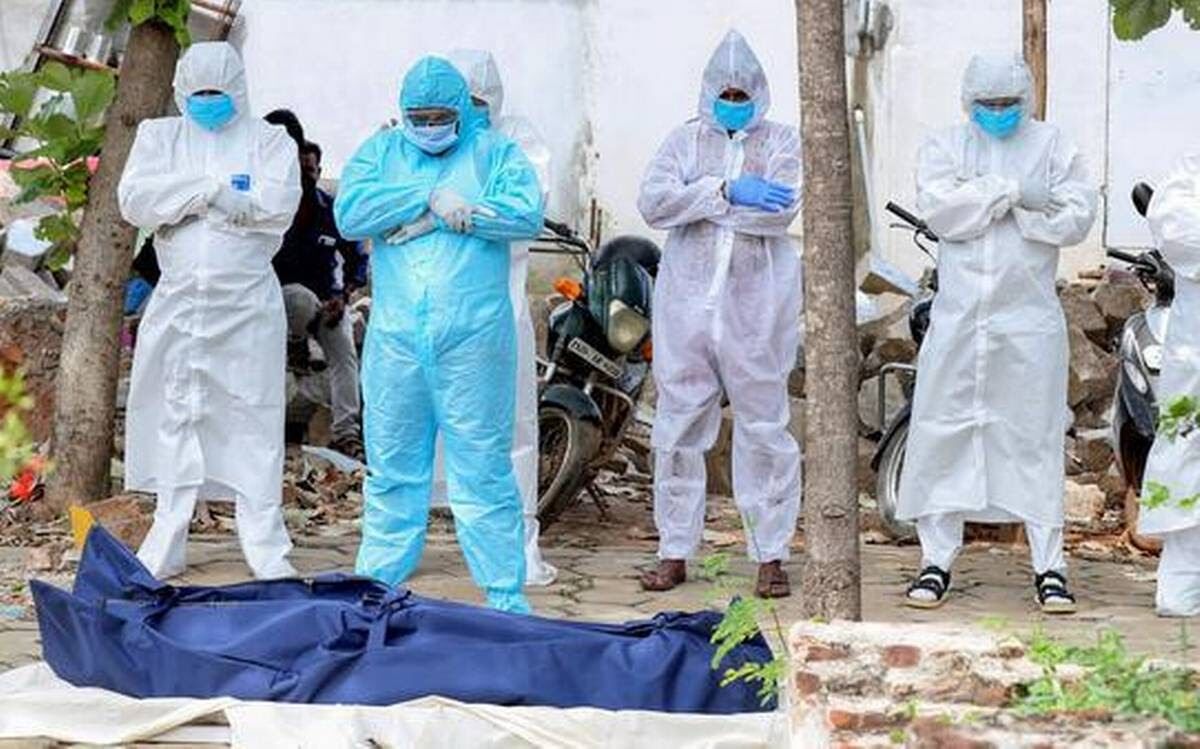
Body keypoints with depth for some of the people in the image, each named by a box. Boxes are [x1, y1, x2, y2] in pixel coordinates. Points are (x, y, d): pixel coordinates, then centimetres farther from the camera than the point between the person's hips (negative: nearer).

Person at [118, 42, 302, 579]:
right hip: (177, 303, 2)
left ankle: (266, 548, 3)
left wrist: (183, 199, -8)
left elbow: (280, 203, -13)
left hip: (247, 307, -2)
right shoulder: (159, 136, 12)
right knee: (175, 418, 6)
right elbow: (133, 200, -5)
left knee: (253, 422, -2)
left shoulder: (268, 140, 6)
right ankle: (165, 545, 13)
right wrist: (213, 189, -15)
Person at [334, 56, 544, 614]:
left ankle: (504, 594, 3)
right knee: (392, 469, 9)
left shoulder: (493, 151, 9)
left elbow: (527, 213, -9)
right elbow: (349, 213, -4)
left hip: (473, 341, -2)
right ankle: (375, 584, 18)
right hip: (394, 338, 2)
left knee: (483, 469, -1)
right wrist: (431, 198, -11)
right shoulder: (381, 151, 14)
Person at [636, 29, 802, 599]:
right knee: (678, 429, 4)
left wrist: (698, 200, -10)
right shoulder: (686, 140, 11)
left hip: (756, 309, -2)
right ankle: (675, 551, 13)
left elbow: (782, 210, -11)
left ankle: (771, 556, 6)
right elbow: (652, 202, -5)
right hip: (688, 303, 2)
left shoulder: (781, 142, 7)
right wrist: (727, 191, -14)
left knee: (764, 430, 0)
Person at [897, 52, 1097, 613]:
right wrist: (1014, 193, -15)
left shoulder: (1052, 146, 7)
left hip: (1029, 320, -1)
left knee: (1035, 438, 1)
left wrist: (985, 202, -10)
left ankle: (1049, 567, 7)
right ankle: (937, 561, 10)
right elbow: (939, 207, -10)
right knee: (941, 434, 1)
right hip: (959, 318, 1)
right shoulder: (944, 146, 8)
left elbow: (1075, 218, -6)